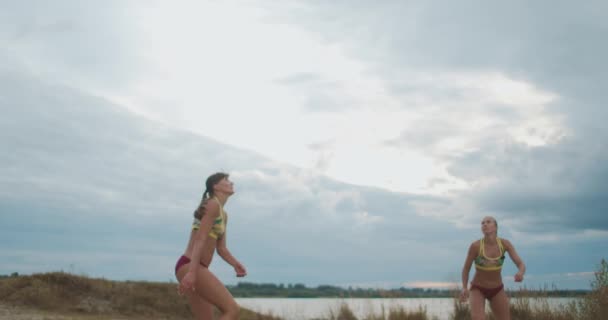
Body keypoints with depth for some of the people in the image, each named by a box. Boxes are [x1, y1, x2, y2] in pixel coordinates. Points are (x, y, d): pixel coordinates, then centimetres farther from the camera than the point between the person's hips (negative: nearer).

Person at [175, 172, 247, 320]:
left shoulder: (223, 215, 22)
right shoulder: (213, 204, -7)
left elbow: (221, 248, 18)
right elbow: (200, 239, -18)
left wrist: (236, 264, -2)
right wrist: (192, 272, -26)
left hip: (195, 268, 10)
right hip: (190, 267, -10)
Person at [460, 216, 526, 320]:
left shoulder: (505, 243, -14)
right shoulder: (475, 246, -22)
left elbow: (521, 265, -14)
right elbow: (466, 269, -9)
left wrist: (520, 273, -39)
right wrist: (464, 289, -23)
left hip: (497, 290, 3)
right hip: (478, 289, -3)